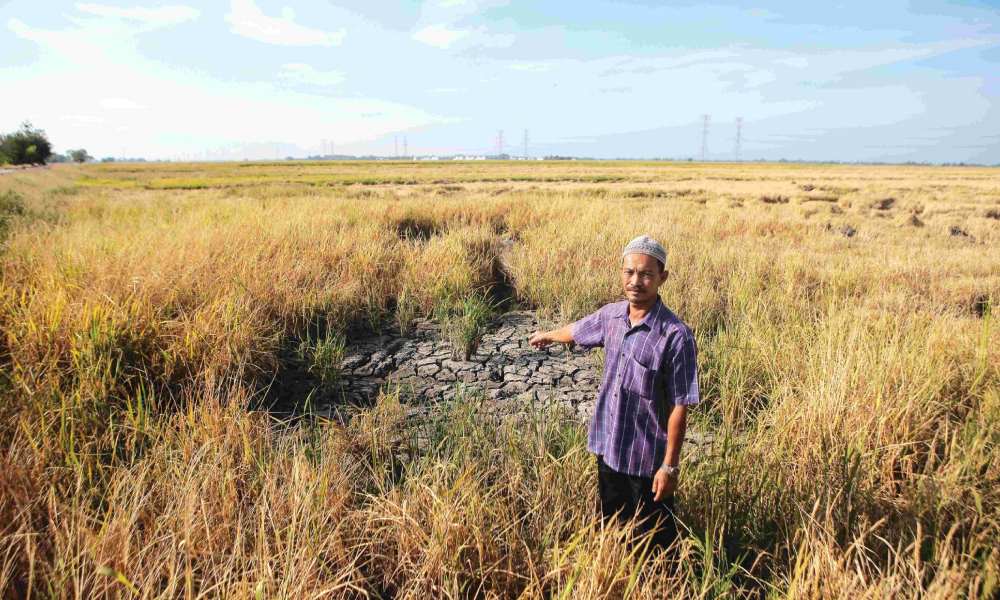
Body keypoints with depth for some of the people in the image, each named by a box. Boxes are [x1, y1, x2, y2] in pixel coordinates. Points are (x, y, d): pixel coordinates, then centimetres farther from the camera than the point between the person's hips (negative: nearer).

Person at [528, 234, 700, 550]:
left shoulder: (676, 335, -22)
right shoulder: (611, 315, -4)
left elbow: (680, 406, -18)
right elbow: (578, 329, 18)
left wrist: (670, 465, -15)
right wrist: (547, 335, 36)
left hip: (647, 457, -6)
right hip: (607, 446, 6)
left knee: (655, 536, 13)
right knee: (610, 525, 25)